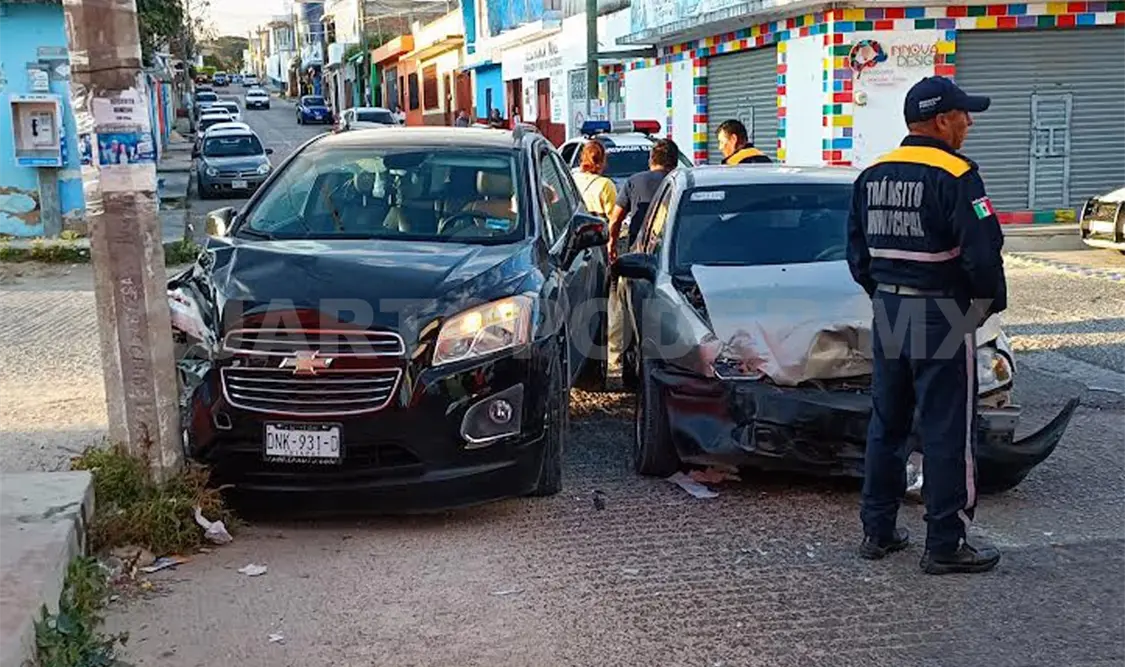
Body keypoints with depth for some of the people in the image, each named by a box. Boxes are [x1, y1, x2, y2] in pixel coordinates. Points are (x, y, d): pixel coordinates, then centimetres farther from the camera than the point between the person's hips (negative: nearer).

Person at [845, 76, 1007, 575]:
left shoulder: (872, 175, 8)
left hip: (887, 311, 7)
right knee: (948, 432, 1)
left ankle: (878, 531, 23)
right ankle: (945, 544, 8)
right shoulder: (955, 176, -14)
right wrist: (990, 301, -2)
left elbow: (857, 251, 13)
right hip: (941, 315, -7)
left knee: (886, 424, 15)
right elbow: (982, 252, -18)